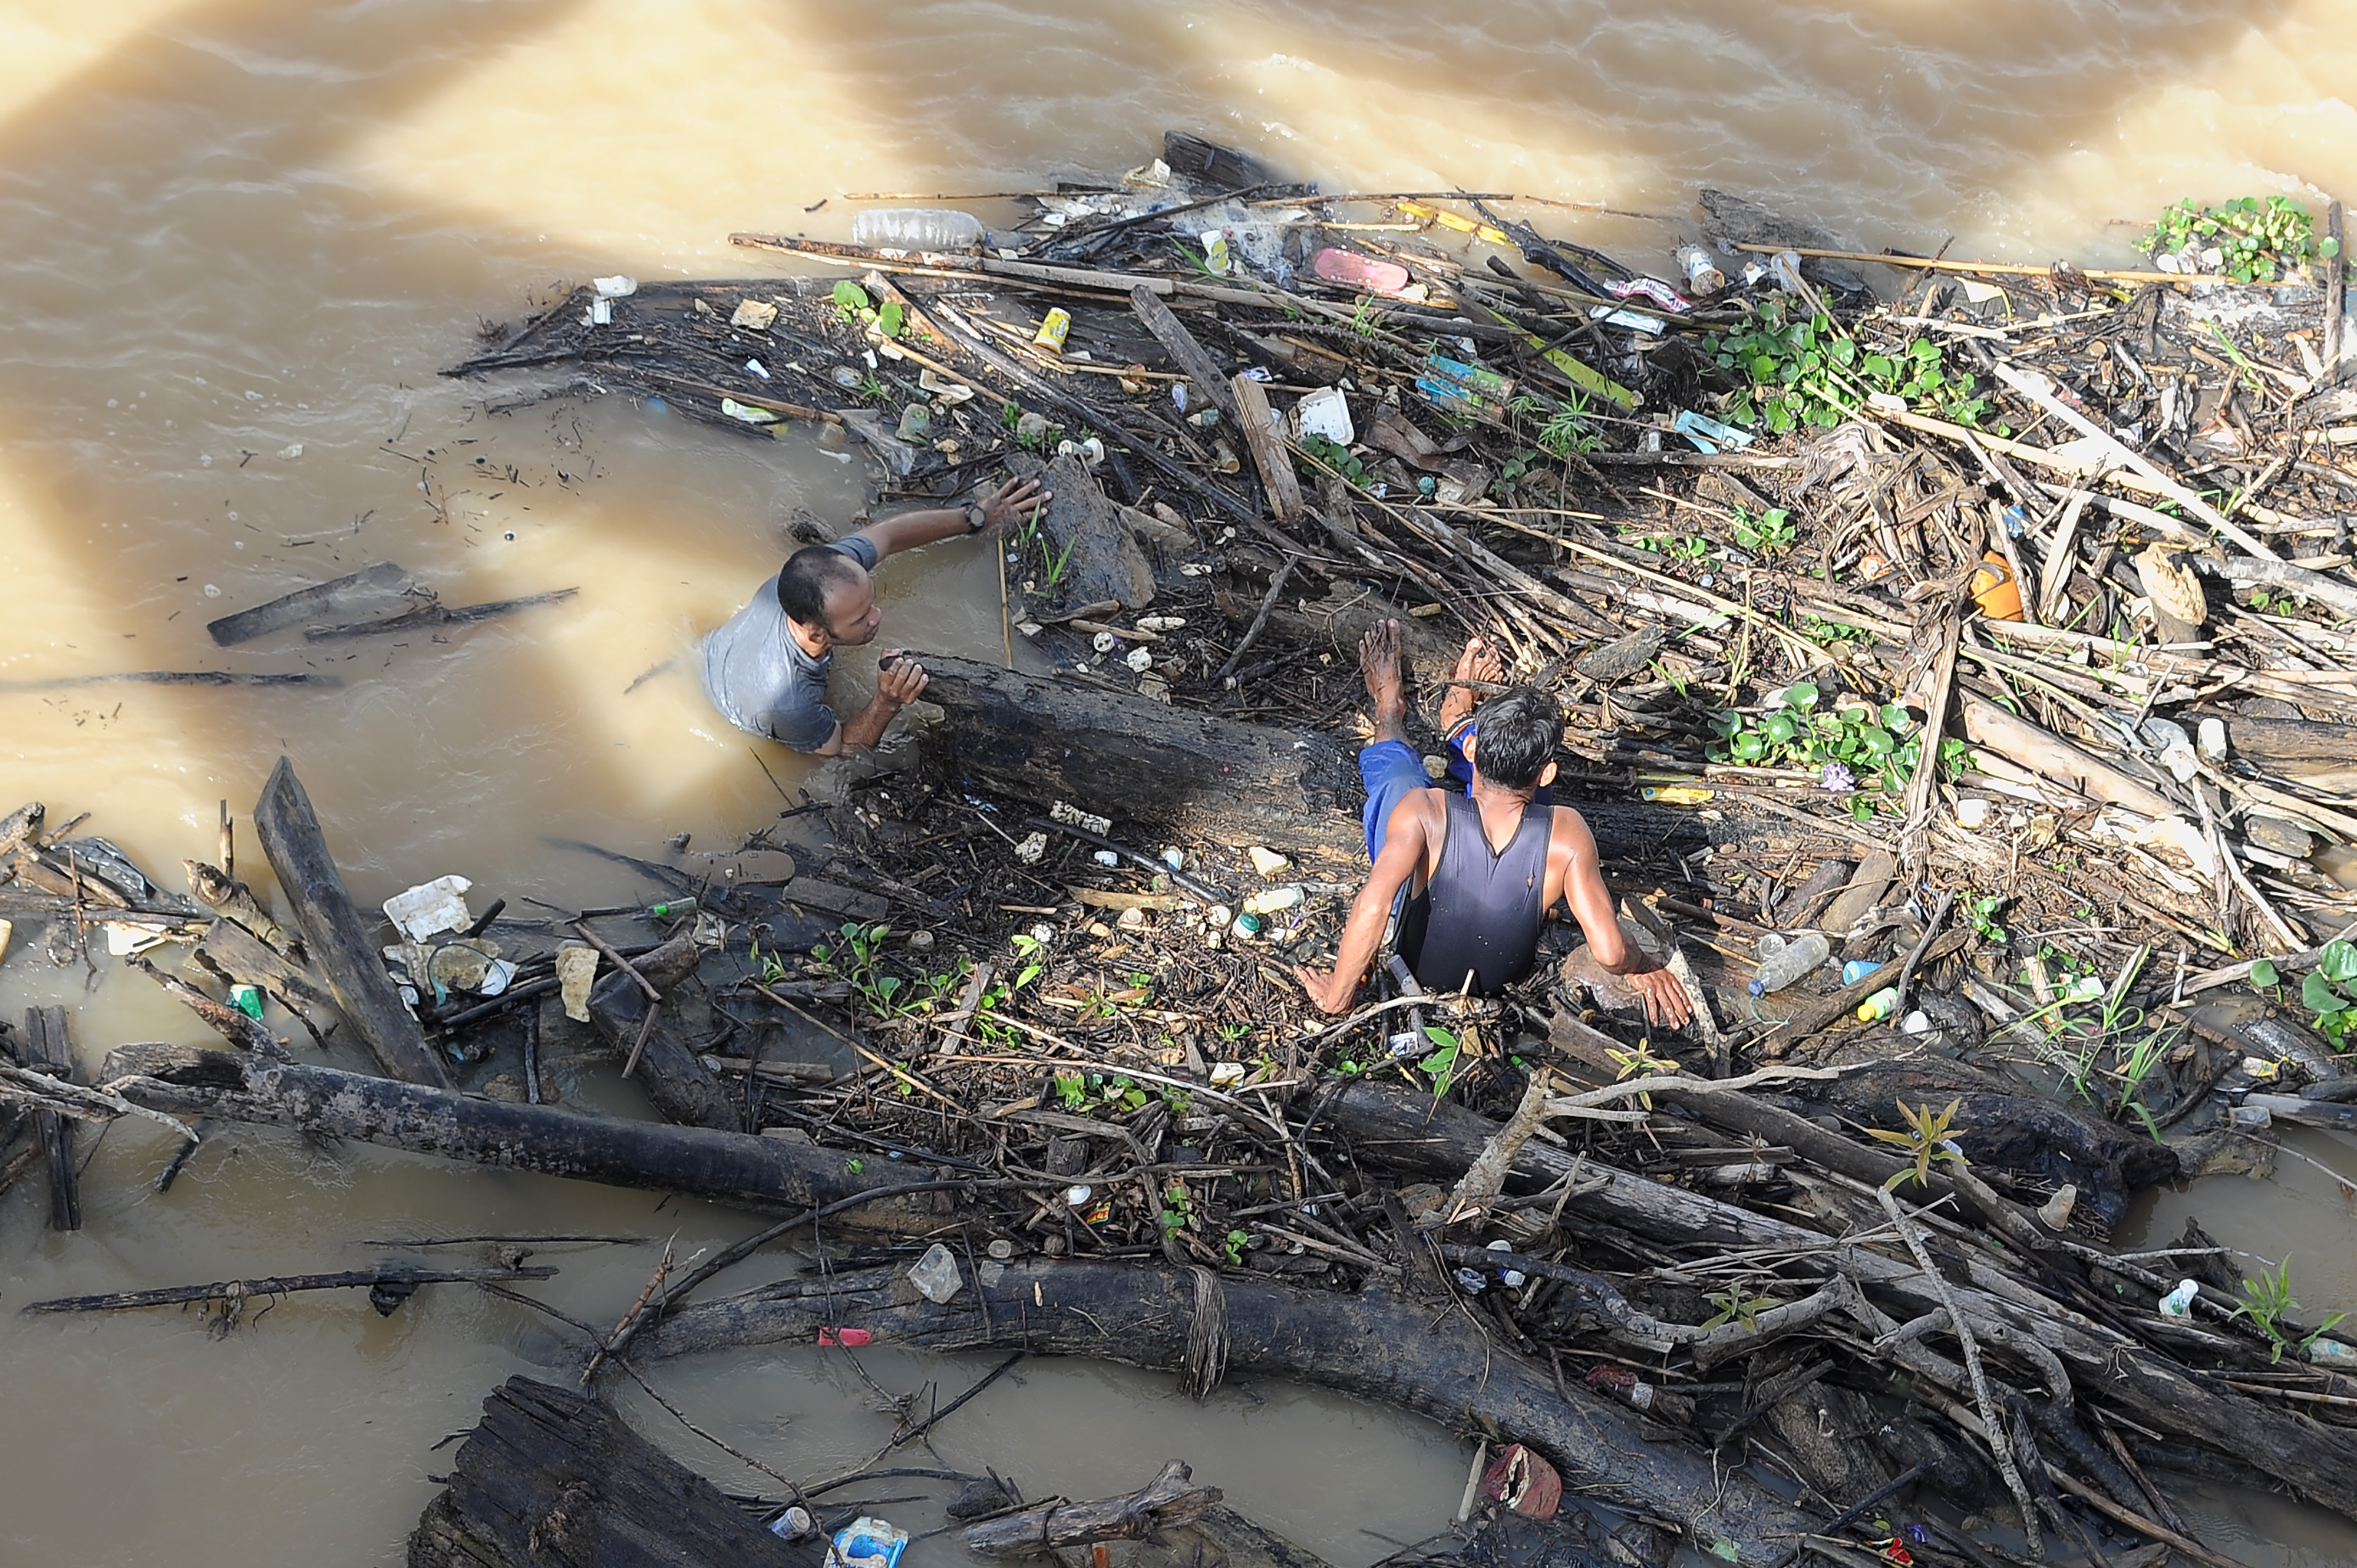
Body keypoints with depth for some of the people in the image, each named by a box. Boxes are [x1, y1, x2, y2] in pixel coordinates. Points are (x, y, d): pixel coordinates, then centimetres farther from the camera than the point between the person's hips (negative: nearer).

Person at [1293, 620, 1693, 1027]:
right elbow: (1611, 951, -38)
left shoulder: (1423, 811, -41)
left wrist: (1336, 998, -35)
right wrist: (1644, 967, -14)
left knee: (1395, 771, 18)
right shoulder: (1566, 834, -37)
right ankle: (1456, 717, 55)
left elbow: (1371, 907, -49)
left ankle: (1390, 711, 54)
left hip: (1418, 967, -2)